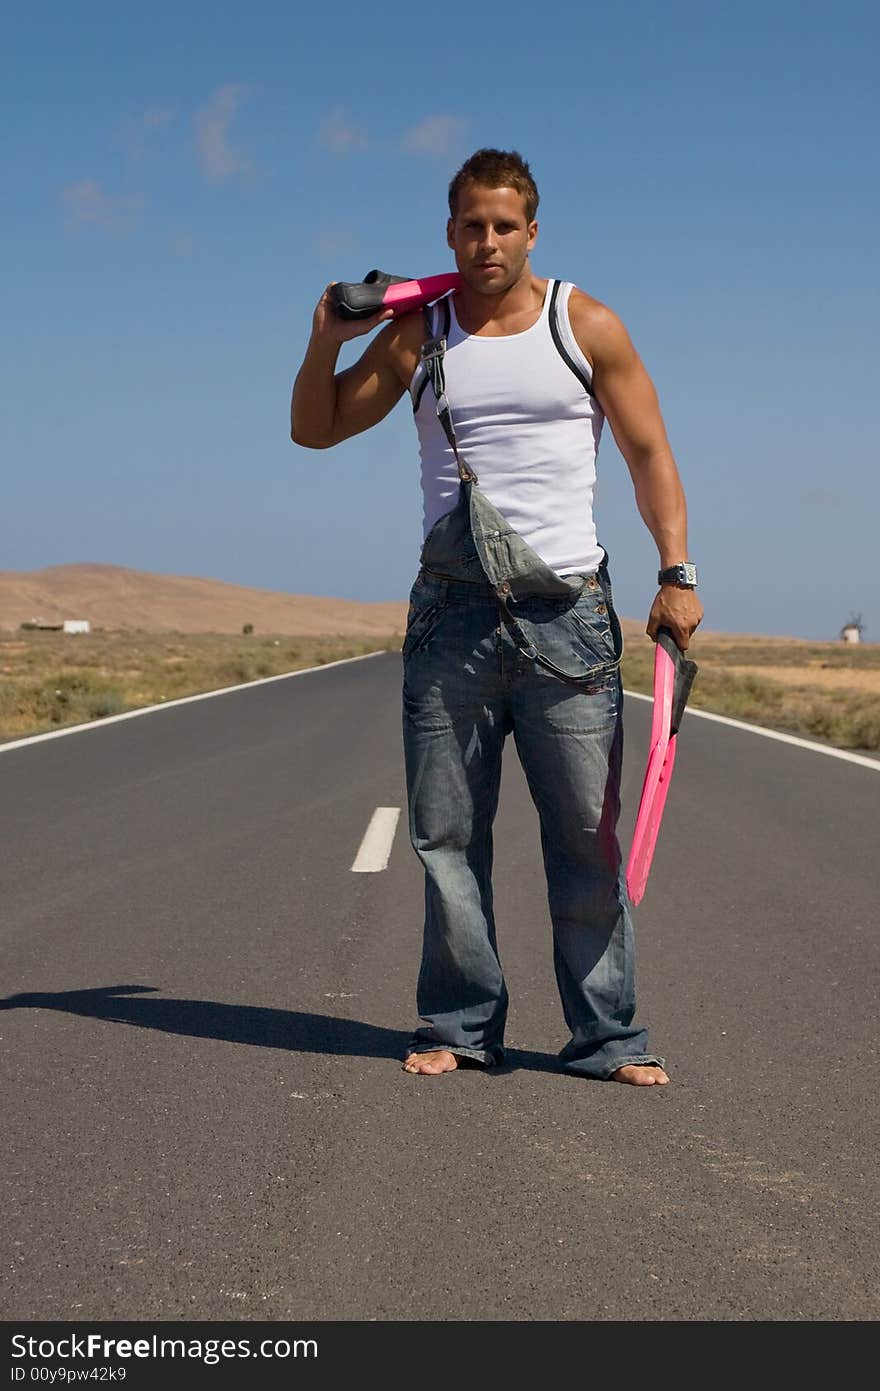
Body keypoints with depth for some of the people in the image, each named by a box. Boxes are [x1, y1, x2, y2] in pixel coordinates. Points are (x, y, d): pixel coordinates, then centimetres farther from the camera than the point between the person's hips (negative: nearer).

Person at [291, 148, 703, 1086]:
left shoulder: (586, 326, 6)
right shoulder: (417, 336, 10)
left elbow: (649, 454, 7)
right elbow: (315, 430, 17)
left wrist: (676, 571, -4)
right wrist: (327, 341, -1)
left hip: (568, 613, -2)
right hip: (452, 612, 2)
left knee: (588, 835, -1)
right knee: (446, 833, 3)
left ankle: (606, 1036, 6)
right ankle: (459, 1025, 14)